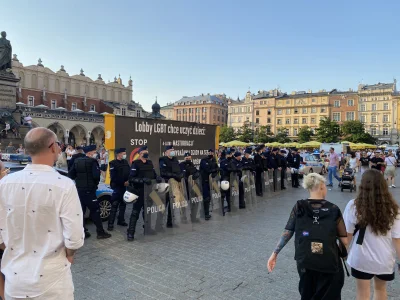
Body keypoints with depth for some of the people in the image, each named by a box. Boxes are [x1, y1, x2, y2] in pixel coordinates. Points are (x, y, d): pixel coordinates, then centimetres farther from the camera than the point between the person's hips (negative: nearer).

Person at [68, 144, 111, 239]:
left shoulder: (77, 161, 9)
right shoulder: (92, 161, -13)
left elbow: (70, 175, 8)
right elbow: (96, 175, -24)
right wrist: (98, 171, -4)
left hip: (79, 190, 7)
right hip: (89, 190, -7)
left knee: (81, 211, 11)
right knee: (95, 211, 0)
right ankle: (100, 232, 4)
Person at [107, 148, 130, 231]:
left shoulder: (125, 162, 11)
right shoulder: (113, 163, -8)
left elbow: (129, 173, 10)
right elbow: (114, 177, -15)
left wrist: (128, 181, -8)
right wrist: (123, 183, -17)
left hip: (125, 186, 7)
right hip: (117, 187, -6)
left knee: (123, 204, 14)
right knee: (114, 205, -8)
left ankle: (121, 220, 26)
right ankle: (110, 224, -4)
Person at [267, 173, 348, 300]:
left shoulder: (299, 207, -4)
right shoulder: (333, 209, -6)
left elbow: (287, 233, -4)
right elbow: (344, 240, -5)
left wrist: (274, 254, 3)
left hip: (305, 262, 2)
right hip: (329, 263, -1)